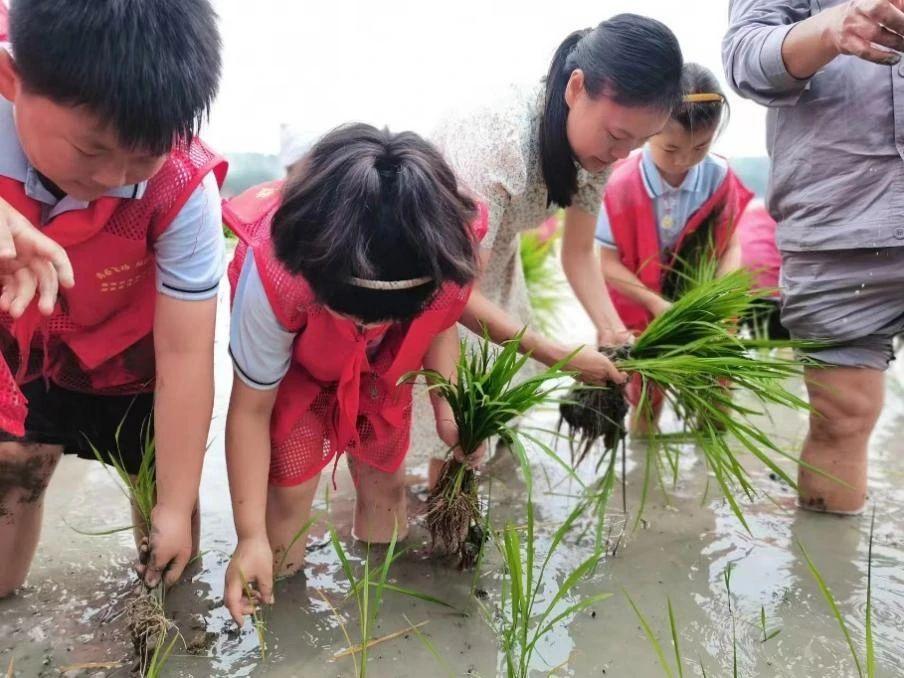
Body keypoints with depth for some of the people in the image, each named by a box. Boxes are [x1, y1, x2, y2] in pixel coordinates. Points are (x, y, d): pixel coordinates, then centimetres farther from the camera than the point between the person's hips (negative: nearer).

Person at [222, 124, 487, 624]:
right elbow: (251, 410, -27)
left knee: (385, 471, 7)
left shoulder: (448, 248, -36)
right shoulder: (275, 274, -42)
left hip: (383, 366, 3)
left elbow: (441, 320, -9)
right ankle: (278, 586, 16)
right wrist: (251, 537, -25)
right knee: (291, 476, -12)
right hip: (295, 363, -2)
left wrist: (448, 406, -21)